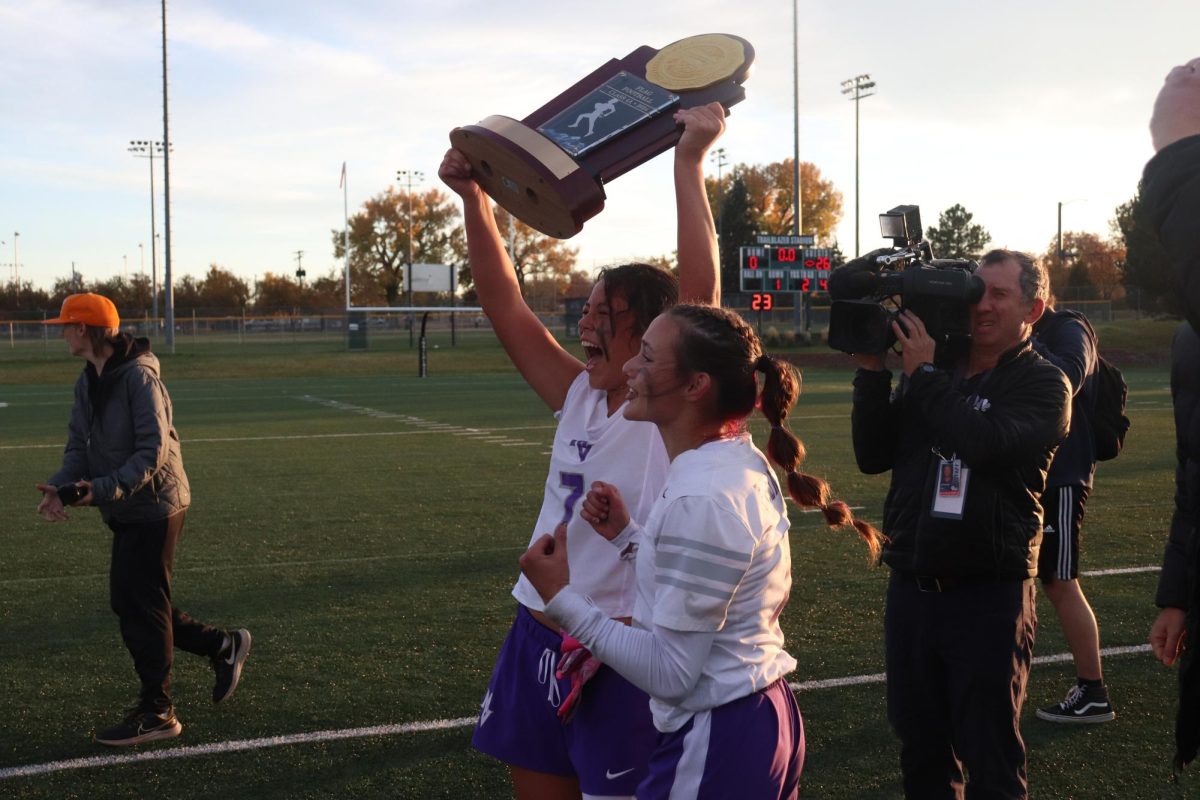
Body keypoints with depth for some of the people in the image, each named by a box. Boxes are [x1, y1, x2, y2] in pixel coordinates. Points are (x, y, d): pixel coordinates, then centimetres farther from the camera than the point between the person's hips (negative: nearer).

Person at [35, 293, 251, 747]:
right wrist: (59, 486, -11)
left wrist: (105, 488, -33)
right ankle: (224, 648, 27)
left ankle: (156, 713, 8)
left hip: (154, 508, -9)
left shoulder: (138, 376, -19)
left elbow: (154, 451, -23)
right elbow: (80, 447, 8)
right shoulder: (87, 382, 8)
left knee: (141, 608, -4)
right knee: (130, 604, 12)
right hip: (125, 512, 9)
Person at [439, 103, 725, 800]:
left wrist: (690, 161, -28)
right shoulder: (579, 397, 4)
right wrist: (473, 197, -7)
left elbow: (701, 288, -25)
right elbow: (507, 307, 1)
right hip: (539, 639, 6)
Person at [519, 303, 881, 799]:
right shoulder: (740, 463, 3)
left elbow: (669, 673, -22)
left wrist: (562, 598, -19)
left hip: (716, 739, -9)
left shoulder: (702, 498, -25)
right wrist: (626, 535, 7)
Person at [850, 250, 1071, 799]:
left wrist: (923, 374, -16)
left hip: (989, 597, -4)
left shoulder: (1042, 384, -4)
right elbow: (874, 456, 4)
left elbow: (985, 443, -23)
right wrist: (872, 373, -6)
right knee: (920, 750, 15)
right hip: (910, 588, 5)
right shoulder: (933, 372, 9)